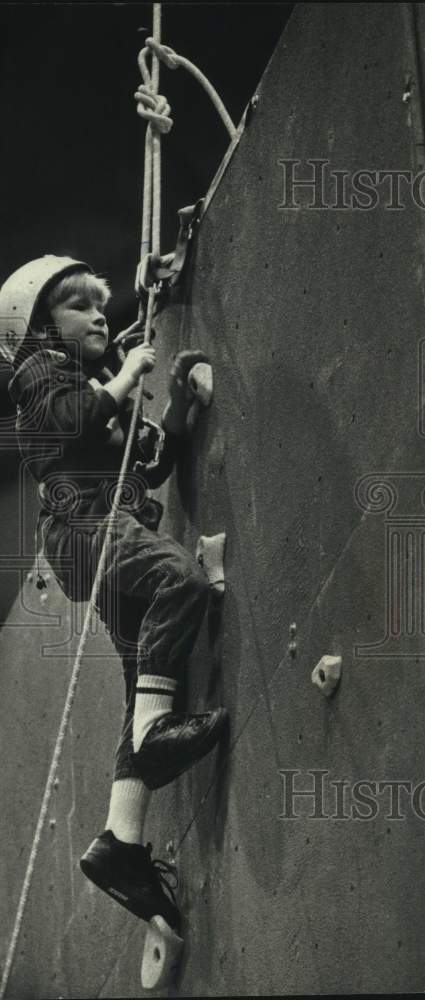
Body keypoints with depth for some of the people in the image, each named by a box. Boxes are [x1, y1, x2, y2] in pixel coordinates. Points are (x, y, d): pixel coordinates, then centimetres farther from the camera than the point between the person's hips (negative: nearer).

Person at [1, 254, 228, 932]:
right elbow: (70, 419, -13)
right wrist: (125, 377, -1)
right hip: (85, 520, -8)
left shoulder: (99, 384, 32)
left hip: (123, 525, 8)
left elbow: (152, 464, 25)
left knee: (148, 682, -4)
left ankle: (122, 842, -8)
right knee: (183, 577, -37)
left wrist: (179, 398, 17)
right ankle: (155, 726, -41)